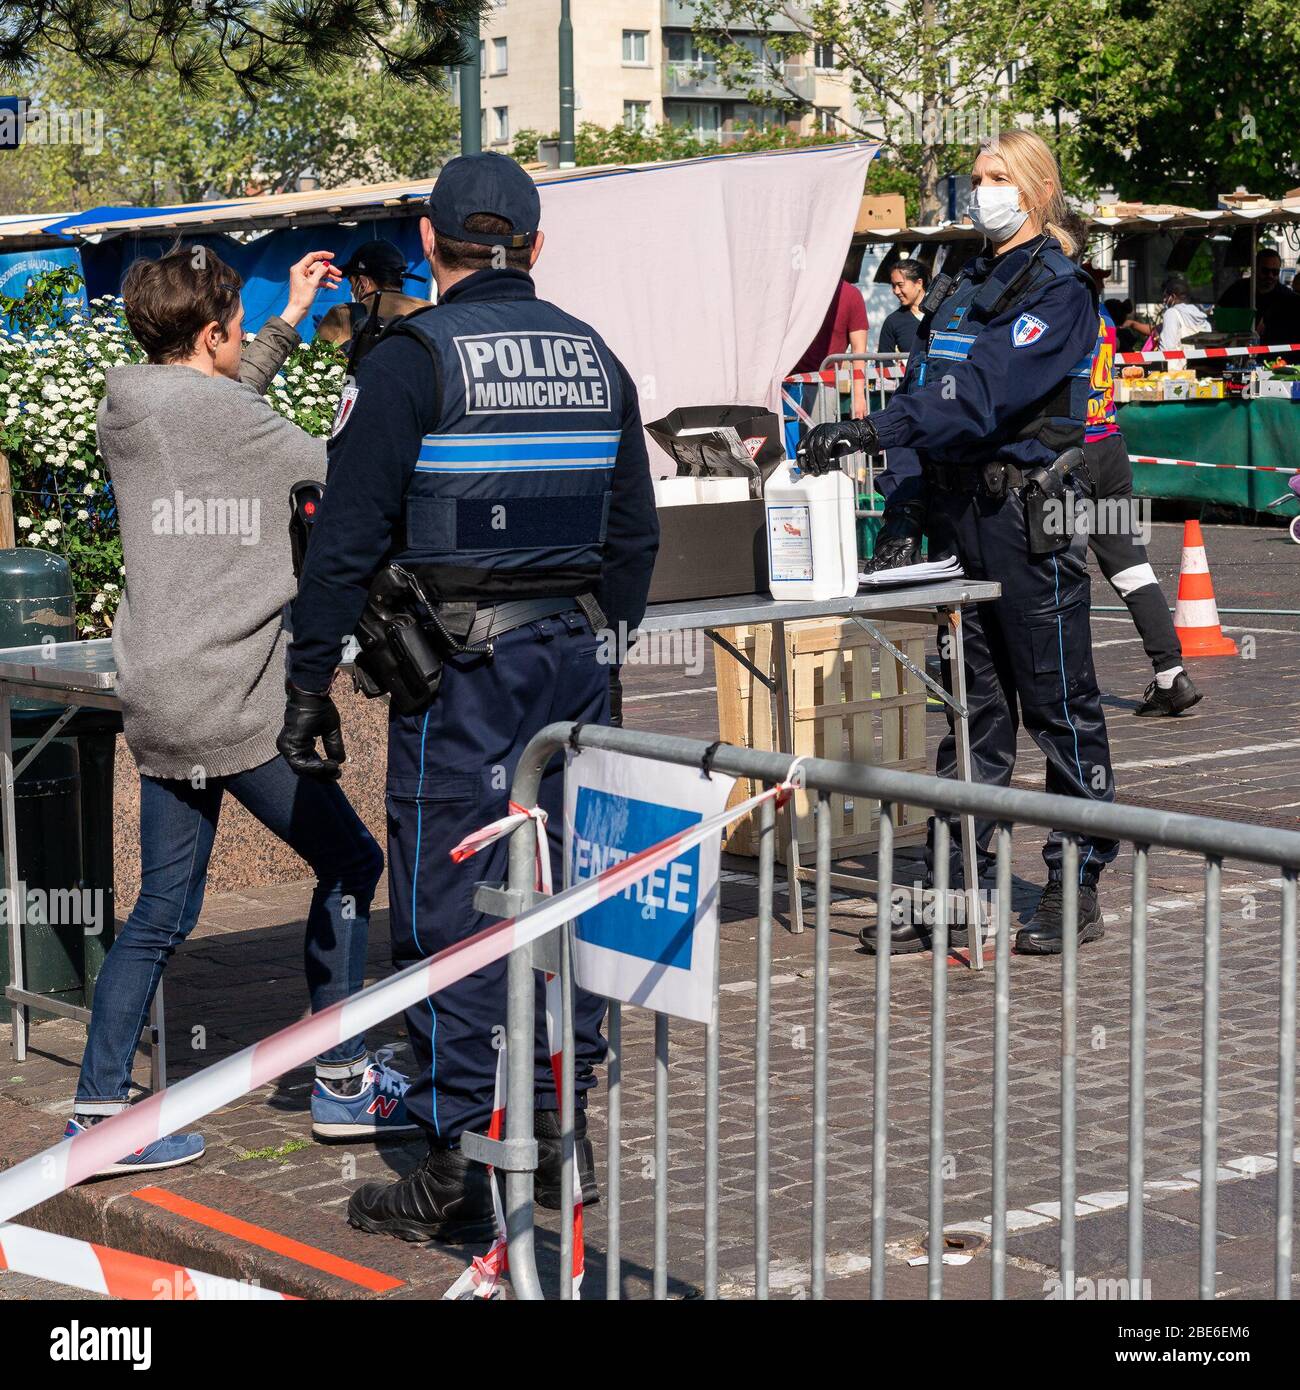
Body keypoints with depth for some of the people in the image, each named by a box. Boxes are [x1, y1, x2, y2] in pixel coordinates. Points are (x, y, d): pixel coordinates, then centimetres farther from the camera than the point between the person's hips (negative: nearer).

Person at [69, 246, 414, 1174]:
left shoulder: (126, 410, 11)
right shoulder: (222, 411, -12)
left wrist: (288, 324, 31)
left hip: (156, 704, 8)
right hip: (236, 704, -8)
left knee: (163, 912, 11)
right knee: (349, 862, 7)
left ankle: (99, 1110, 9)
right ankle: (343, 1080, 12)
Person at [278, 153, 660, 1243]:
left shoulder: (413, 358, -9)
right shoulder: (595, 357, 9)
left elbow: (350, 537, -11)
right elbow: (634, 532, 15)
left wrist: (310, 683, -6)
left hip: (460, 662, -6)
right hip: (575, 656, 6)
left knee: (449, 907, -1)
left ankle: (460, 1171, 1)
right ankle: (561, 1132, 19)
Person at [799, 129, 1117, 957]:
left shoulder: (1059, 291, -7)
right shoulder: (960, 291, 17)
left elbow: (986, 392, -21)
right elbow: (925, 398, 13)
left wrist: (874, 430, -31)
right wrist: (903, 520, 2)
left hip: (1032, 513, -7)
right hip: (957, 510, 7)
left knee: (1058, 700, -1)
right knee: (971, 703, 8)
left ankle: (1079, 886, 7)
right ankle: (954, 893, 10)